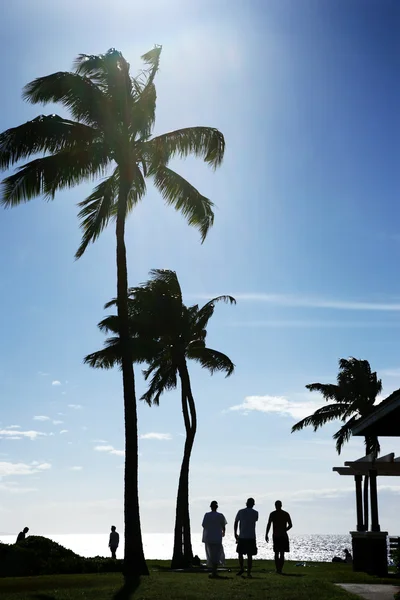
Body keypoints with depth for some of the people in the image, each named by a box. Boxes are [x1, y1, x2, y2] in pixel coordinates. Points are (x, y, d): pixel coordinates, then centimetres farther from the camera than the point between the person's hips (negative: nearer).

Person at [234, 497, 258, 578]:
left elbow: (236, 522, 4)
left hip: (241, 537, 0)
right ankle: (249, 572, 1)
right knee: (250, 555, 2)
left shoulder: (241, 511, 1)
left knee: (240, 553, 17)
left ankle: (241, 569, 12)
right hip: (251, 537, 0)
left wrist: (235, 533, 14)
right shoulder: (255, 513, 1)